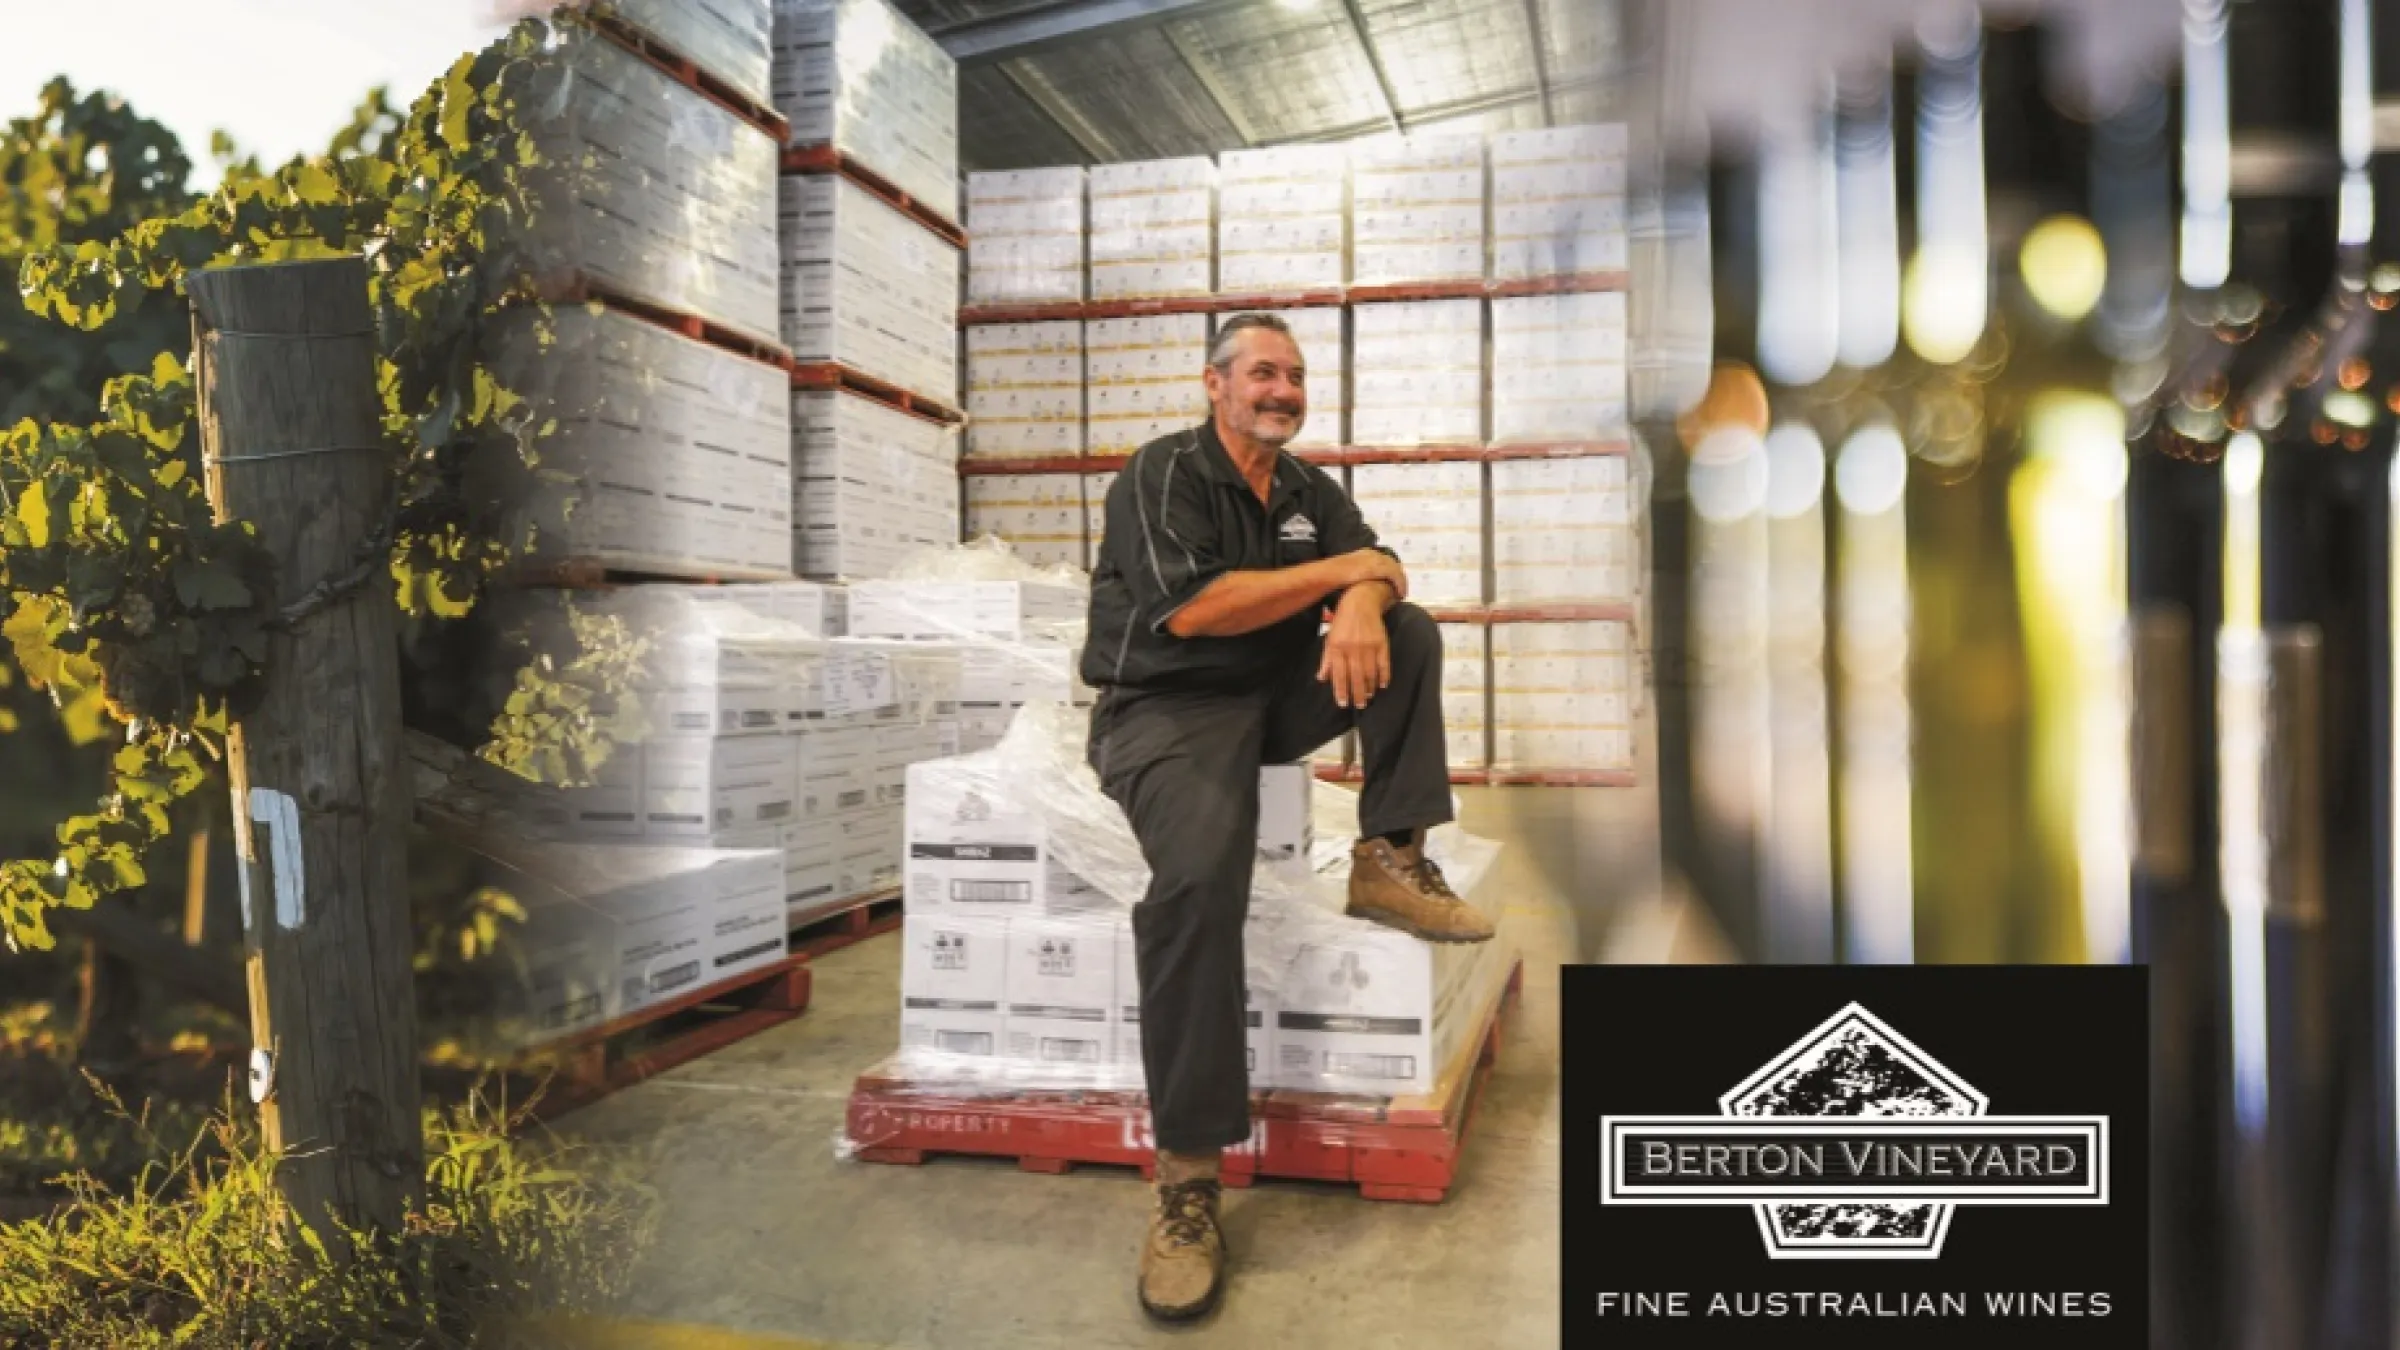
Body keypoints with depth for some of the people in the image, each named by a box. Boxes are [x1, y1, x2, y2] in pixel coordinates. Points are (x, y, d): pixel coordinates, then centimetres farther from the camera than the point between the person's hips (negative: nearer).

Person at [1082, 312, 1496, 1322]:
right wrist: (1339, 572, -13)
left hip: (1280, 699, 7)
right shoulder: (1163, 474, -8)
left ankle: (1389, 862, -8)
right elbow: (1192, 609, -21)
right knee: (1200, 874, -34)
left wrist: (1364, 603, -19)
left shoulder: (1312, 489, 14)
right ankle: (1185, 1175, -29)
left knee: (1408, 635, -6)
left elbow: (1382, 571, 8)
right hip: (1166, 707, -7)